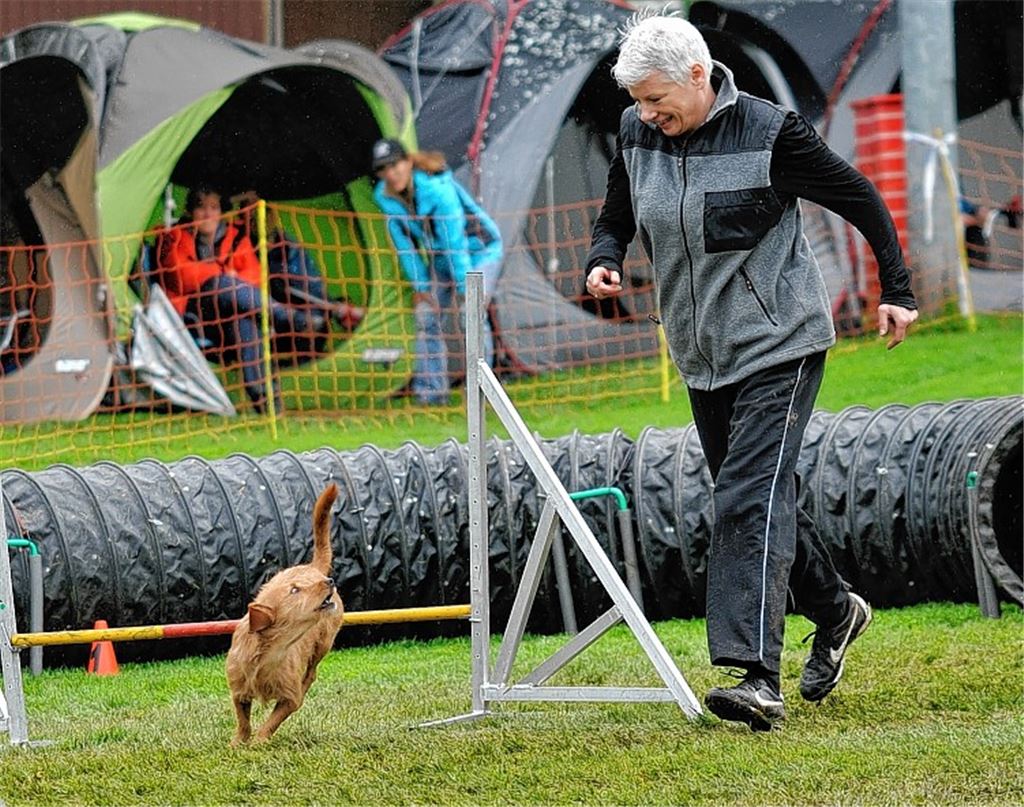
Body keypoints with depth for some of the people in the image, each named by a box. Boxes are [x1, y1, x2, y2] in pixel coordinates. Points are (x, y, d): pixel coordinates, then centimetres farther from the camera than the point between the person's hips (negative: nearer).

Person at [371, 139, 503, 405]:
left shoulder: (437, 188, -32)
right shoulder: (384, 197, -12)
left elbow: (454, 242, -29)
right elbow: (403, 243, -2)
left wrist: (466, 289, -25)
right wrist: (420, 285, -3)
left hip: (478, 249, -7)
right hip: (440, 257, 7)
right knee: (426, 315, -1)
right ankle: (431, 389, 6)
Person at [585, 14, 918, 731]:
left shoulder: (768, 133, -15)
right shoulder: (636, 136, 1)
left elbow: (859, 199, -4)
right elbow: (617, 216, 16)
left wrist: (897, 289, 0)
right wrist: (604, 259, -7)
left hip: (779, 344, -7)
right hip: (702, 355, 7)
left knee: (752, 499, -19)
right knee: (755, 498, 15)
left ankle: (758, 678, -27)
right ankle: (835, 610, 39)